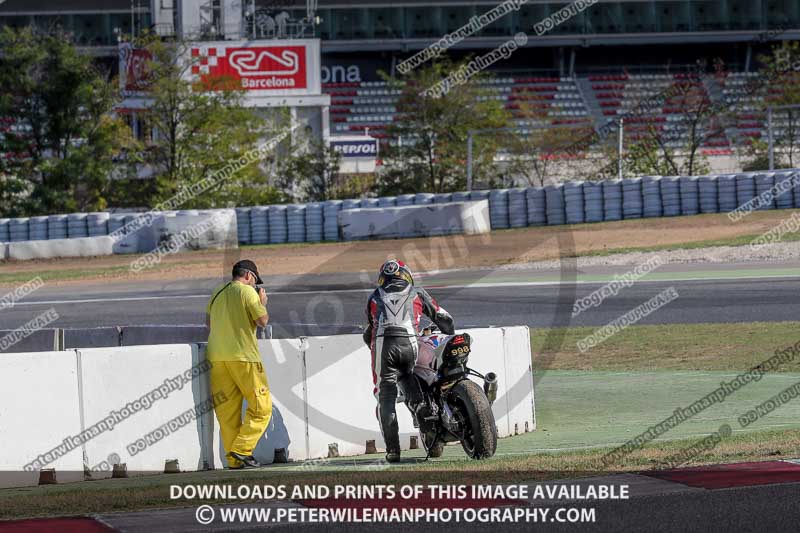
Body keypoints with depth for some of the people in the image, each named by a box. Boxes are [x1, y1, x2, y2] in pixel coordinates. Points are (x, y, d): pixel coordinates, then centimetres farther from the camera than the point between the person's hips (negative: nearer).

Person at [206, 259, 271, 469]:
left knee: (227, 410, 6)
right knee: (261, 406, 1)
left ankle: (234, 459, 2)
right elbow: (262, 320, -8)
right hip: (243, 356, -6)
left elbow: (208, 322, 23)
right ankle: (242, 450, -11)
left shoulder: (217, 294, 16)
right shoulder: (247, 292, -4)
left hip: (216, 356, 6)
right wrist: (262, 303, 9)